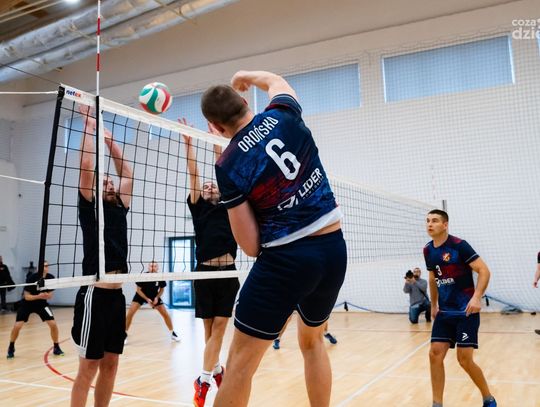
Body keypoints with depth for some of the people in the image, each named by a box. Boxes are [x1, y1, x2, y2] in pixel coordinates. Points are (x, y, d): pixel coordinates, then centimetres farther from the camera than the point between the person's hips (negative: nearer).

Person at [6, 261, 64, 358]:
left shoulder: (51, 278, -16)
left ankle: (56, 347, 7)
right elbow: (26, 296, -22)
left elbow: (50, 295, -7)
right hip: (27, 303, -2)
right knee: (17, 326, -12)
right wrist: (39, 296, -39)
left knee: (53, 324, -10)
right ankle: (11, 348, 14)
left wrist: (47, 295, -31)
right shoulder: (31, 278, -25)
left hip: (41, 303, 2)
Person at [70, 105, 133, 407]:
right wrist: (90, 126, 0)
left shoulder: (120, 207, 15)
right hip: (95, 295, -7)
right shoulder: (90, 207, 0)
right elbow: (87, 165, -8)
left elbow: (128, 173, 20)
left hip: (117, 295, 7)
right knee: (89, 368, 0)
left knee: (110, 365, 12)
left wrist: (110, 140, 22)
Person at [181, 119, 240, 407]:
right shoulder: (198, 208, 9)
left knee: (219, 326, -2)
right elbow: (193, 175, 2)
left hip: (227, 273, 1)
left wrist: (217, 144, 9)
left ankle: (204, 379, 3)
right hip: (205, 272, -1)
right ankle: (216, 370, 28)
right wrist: (188, 143, -3)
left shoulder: (227, 207, 12)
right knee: (210, 327, 10)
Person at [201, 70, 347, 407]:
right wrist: (248, 75, 45)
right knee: (313, 342, 26)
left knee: (240, 362, 4)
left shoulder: (228, 167, -8)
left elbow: (251, 247, -6)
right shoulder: (283, 115, 1)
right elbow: (276, 81, 28)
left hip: (286, 259, -5)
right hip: (334, 250, 6)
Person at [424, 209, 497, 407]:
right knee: (435, 354, -2)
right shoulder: (428, 250, 6)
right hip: (444, 312, 6)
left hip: (466, 311, -6)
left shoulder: (459, 245, -13)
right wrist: (433, 305, 22)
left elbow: (484, 271, -15)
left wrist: (476, 297, -27)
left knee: (464, 359, -5)